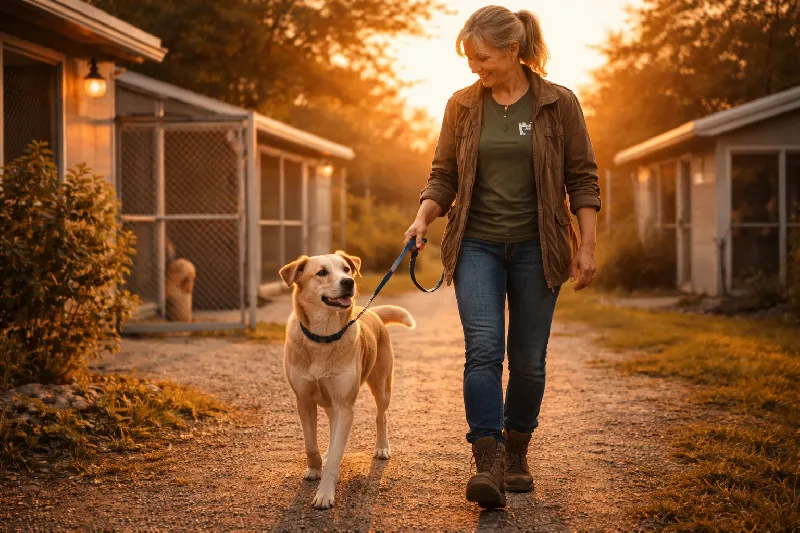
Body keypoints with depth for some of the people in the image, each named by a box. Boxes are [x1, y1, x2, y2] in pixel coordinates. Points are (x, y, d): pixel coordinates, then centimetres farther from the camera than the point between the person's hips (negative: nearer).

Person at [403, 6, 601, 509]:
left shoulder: (559, 104, -2)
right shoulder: (462, 106, 4)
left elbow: (583, 179, 0)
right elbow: (443, 176, 7)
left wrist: (587, 247, -5)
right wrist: (423, 218, -11)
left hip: (536, 248, -1)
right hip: (477, 245, 1)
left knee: (529, 360, 6)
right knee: (483, 349, -14)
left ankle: (516, 452, 26)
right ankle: (488, 464, -17)